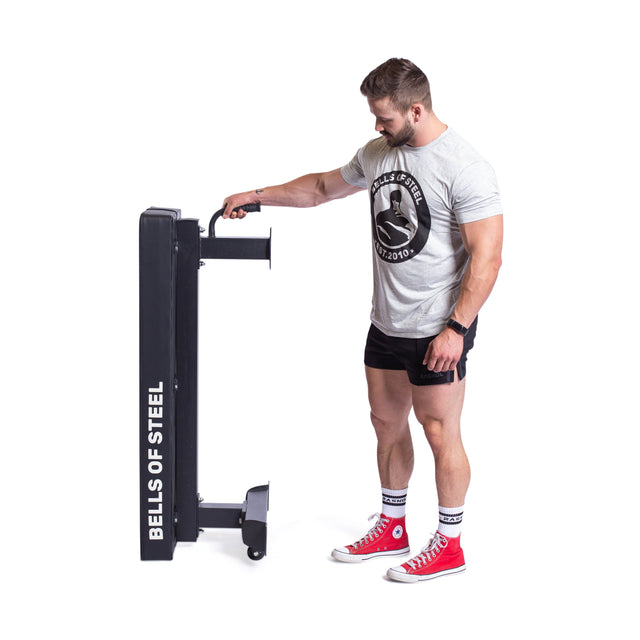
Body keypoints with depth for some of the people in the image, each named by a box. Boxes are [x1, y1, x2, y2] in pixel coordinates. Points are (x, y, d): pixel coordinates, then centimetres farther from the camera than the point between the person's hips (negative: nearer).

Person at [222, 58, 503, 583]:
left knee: (440, 433, 2)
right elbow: (324, 187, 23)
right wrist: (257, 196, 18)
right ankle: (392, 529, 32)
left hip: (438, 330, -8)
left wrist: (456, 328, -23)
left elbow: (487, 258, -21)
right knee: (387, 423, 16)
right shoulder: (379, 153, 6)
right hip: (387, 323, 8)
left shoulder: (464, 169, -19)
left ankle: (449, 544, 17)